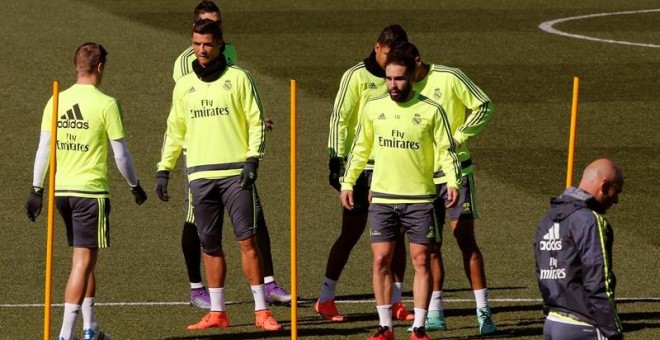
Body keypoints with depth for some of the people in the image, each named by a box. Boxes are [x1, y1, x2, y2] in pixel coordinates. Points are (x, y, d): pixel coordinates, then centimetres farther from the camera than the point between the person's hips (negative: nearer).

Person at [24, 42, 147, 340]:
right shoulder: (106, 104, -9)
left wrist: (36, 189, 11)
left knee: (84, 258, 18)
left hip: (61, 190, 6)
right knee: (83, 261, -3)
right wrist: (135, 186, 8)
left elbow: (43, 148, 5)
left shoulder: (56, 102, 4)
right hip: (90, 191, -6)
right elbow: (120, 153, -5)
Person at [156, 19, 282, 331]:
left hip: (234, 173, -4)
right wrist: (163, 170, 12)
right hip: (200, 175, 4)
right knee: (210, 245, 5)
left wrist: (253, 159, -11)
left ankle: (261, 311, -7)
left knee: (246, 239, -9)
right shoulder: (184, 86, 13)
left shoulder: (238, 79, 2)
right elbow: (175, 130, 18)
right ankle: (217, 313, 11)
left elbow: (256, 121, 0)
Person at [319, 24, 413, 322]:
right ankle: (326, 299, 7)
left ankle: (395, 302, 10)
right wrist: (336, 159, -11)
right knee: (351, 232, -2)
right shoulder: (357, 76, -5)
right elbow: (339, 118, -6)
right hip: (362, 166, -5)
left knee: (397, 234, 3)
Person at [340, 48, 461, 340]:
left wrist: (453, 181, -17)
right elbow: (360, 149, 15)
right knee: (381, 260, 0)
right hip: (382, 197, 2)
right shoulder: (373, 108, 5)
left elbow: (446, 150, -2)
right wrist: (347, 182, 10)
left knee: (421, 260, -1)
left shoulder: (431, 110, -3)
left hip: (420, 198, -2)